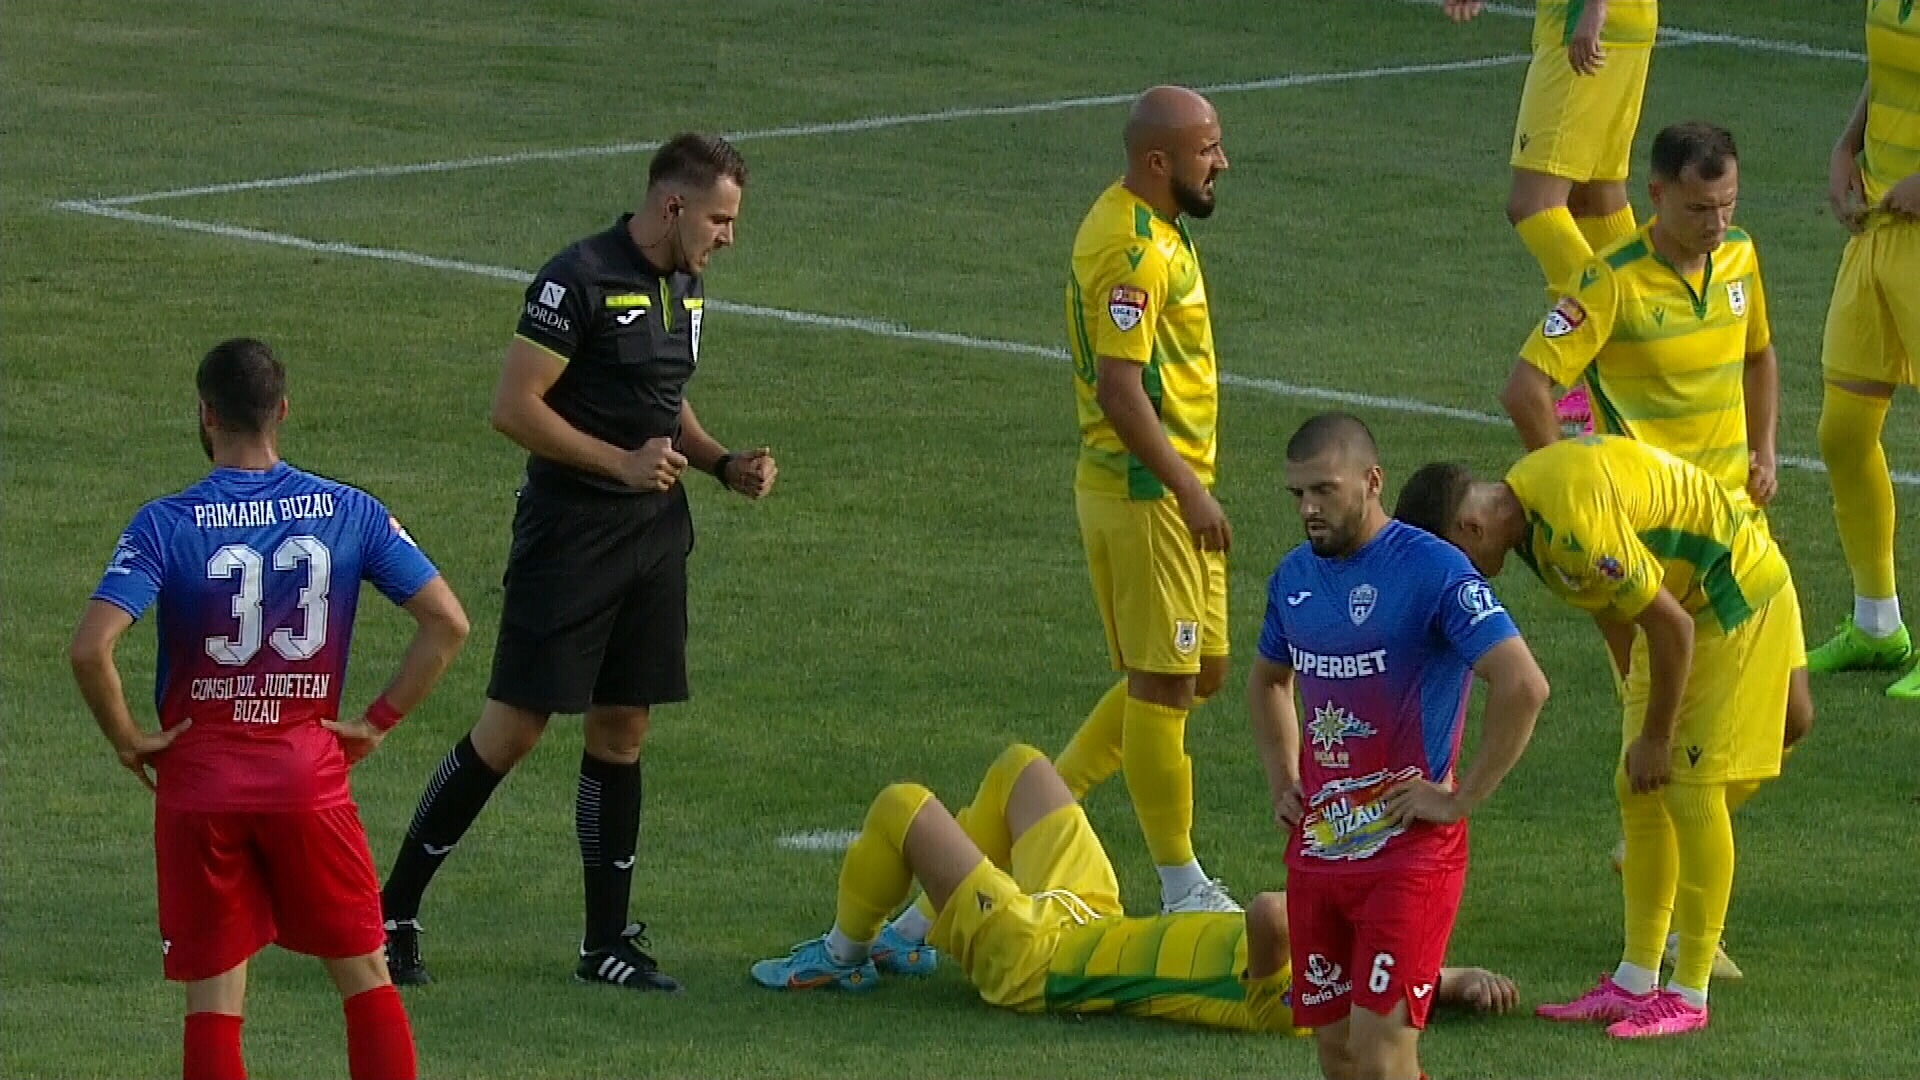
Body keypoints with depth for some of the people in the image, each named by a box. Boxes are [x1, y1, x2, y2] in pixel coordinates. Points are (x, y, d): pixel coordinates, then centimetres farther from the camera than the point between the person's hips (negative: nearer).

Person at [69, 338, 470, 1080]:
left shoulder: (165, 525, -9)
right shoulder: (349, 513, -2)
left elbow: (91, 648, -20)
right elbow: (448, 622, -4)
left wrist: (126, 739, -5)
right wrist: (378, 722, 4)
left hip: (199, 783, -1)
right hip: (310, 776, 1)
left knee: (212, 1003, 4)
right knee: (365, 976, 12)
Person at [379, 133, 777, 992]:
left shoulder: (683, 288, 12)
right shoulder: (581, 280, -14)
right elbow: (514, 407, -16)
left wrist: (724, 463, 9)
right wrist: (623, 463, -20)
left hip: (655, 535, 8)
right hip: (569, 535, -8)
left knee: (622, 733, 8)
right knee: (513, 728, -6)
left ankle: (607, 942, 14)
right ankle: (391, 912, 3)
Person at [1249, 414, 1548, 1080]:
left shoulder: (1432, 570, -13)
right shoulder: (1295, 576, 10)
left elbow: (1524, 687, -22)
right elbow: (1267, 681, 31)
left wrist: (1461, 798, -17)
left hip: (1410, 850, -7)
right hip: (1317, 847, 7)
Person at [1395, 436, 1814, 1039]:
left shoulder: (1575, 525, -33)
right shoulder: (1525, 498, -2)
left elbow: (1671, 626, -27)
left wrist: (1655, 737, -15)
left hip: (1737, 600, -10)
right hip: (1682, 600, 10)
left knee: (1691, 791, -8)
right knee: (1638, 794, 7)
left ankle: (1689, 996, -1)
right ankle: (1635, 983, 12)